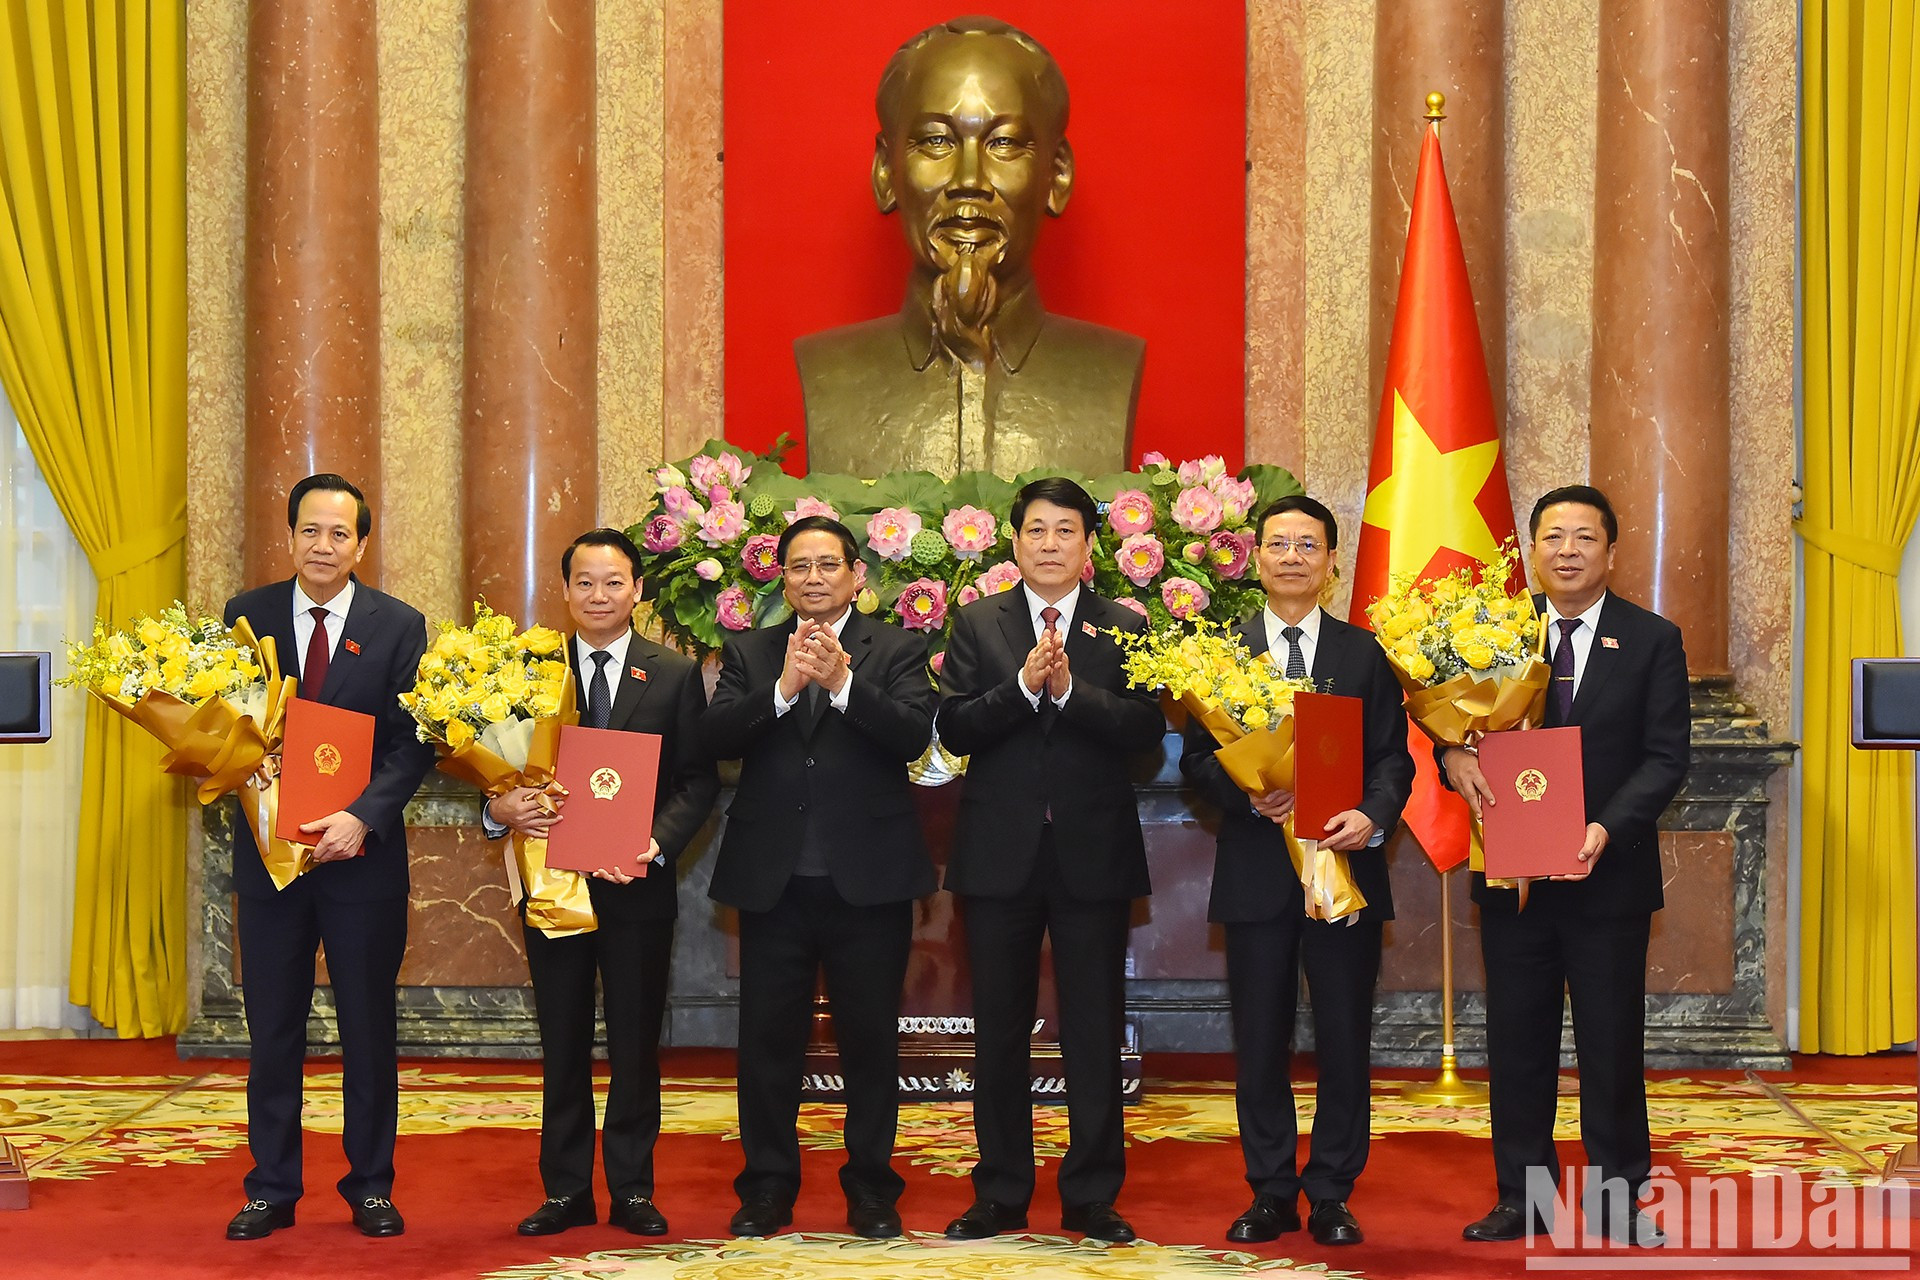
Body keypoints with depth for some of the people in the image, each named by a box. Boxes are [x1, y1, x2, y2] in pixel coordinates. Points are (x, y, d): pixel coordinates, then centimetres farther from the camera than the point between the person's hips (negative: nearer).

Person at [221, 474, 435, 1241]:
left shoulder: (399, 626, -1)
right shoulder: (247, 616, 4)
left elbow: (413, 743, -6)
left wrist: (363, 816, -19)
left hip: (362, 853, -1)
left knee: (369, 1026, 7)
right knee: (272, 1026, 7)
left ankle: (370, 1187, 18)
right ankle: (272, 1189, 17)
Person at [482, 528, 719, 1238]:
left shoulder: (677, 674, 2)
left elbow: (699, 779, -2)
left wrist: (656, 842, -17)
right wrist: (500, 808, -21)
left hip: (637, 885, -1)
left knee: (636, 1042, 6)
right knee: (563, 1044, 9)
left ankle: (631, 1190, 16)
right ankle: (565, 1191, 18)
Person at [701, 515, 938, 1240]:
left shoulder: (897, 651, 3)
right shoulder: (749, 653, 8)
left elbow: (914, 737, -13)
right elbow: (716, 736, -7)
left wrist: (842, 681, -24)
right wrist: (784, 688, -21)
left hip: (868, 878, -1)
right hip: (772, 879, 2)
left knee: (870, 1040, 6)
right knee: (768, 1039, 7)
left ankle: (871, 1188, 18)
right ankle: (767, 1188, 18)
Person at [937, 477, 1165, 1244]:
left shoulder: (1124, 629, 3)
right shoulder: (977, 624, 5)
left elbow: (1146, 729, -9)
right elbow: (952, 727, -6)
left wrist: (1068, 688, -21)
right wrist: (1023, 685, -19)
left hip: (1093, 853, -1)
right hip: (1000, 854, 1)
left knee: (1095, 1034, 4)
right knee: (1000, 1031, 8)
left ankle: (1092, 1197, 13)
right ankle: (1001, 1194, 18)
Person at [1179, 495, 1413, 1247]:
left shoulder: (1364, 653, 7)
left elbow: (1393, 756, 3)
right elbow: (1197, 758, 2)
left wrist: (1373, 816, -16)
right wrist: (1249, 796, -16)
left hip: (1346, 867, 0)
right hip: (1257, 873, 0)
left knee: (1344, 1042, 3)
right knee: (1259, 1044, 6)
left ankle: (1331, 1197, 15)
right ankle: (1270, 1195, 17)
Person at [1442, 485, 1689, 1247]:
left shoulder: (1652, 640, 0)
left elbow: (1666, 757, -5)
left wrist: (1608, 828, -19)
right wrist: (1454, 756, -20)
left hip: (1608, 872, -2)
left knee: (1612, 1042, 5)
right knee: (1517, 1041, 7)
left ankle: (1618, 1198, 16)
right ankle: (1521, 1197, 17)